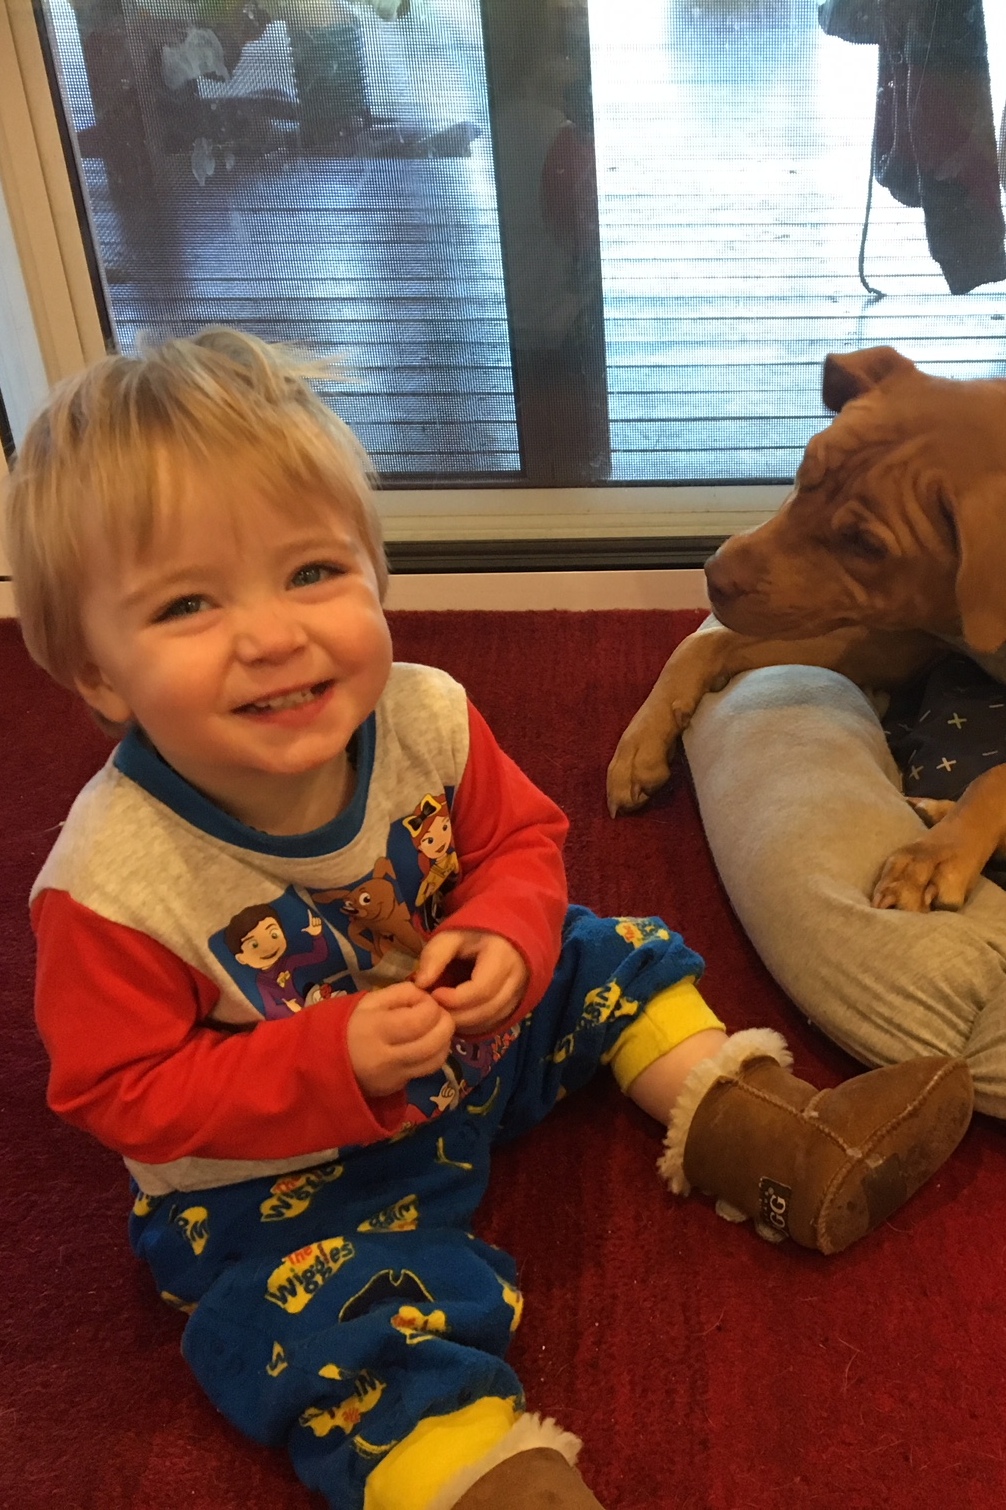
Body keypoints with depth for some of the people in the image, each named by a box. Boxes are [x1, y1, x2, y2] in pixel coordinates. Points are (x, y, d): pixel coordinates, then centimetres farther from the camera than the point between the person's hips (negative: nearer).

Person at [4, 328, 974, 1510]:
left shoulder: (423, 721, -20)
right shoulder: (112, 885, -31)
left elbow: (520, 841, -2)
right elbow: (125, 1093, -21)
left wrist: (507, 940, -25)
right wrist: (330, 1064, -33)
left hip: (478, 1032, 5)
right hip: (277, 1173, -4)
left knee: (611, 960, 7)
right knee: (342, 1322, -24)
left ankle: (755, 1131, 20)